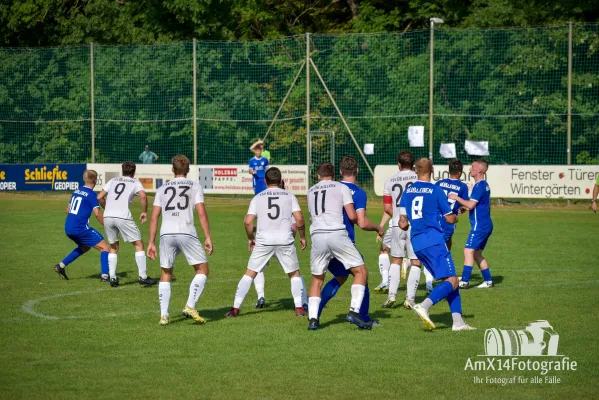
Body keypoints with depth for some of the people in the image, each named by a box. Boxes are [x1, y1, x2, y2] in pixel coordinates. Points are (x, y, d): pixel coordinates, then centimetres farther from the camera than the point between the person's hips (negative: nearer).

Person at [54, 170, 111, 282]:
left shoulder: (76, 191, 14)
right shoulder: (91, 195, -8)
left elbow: (68, 210, 23)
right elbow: (97, 214, -16)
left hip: (68, 228, 8)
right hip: (80, 228, -8)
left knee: (84, 247, 31)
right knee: (105, 248, -2)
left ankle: (61, 266, 26)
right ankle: (105, 276, -14)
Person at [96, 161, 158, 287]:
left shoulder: (113, 181, 21)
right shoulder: (135, 182, 11)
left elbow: (99, 197, 16)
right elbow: (143, 196, -9)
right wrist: (144, 212, 3)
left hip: (107, 217, 4)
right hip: (123, 217, -4)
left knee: (113, 247, 19)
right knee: (139, 244, 8)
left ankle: (112, 278, 9)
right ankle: (143, 276, 2)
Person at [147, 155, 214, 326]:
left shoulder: (162, 189, 16)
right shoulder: (194, 186, 9)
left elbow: (154, 218, 11)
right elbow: (202, 213, -2)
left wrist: (151, 243, 14)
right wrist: (208, 237, -1)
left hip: (166, 234, 3)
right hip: (186, 233, -3)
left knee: (165, 274, 14)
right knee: (202, 269, 8)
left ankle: (164, 315, 7)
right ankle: (190, 306, -7)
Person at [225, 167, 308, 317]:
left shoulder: (257, 198, 7)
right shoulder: (289, 195, 7)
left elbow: (248, 221, -1)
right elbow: (299, 218, -2)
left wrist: (250, 238, 15)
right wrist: (302, 237, 12)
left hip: (263, 241, 0)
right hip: (285, 241, 0)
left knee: (249, 273, 9)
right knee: (294, 274, 16)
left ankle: (235, 308, 5)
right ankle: (299, 308, 7)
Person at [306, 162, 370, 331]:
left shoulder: (311, 192, 21)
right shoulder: (341, 187, 9)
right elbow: (352, 216, 2)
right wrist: (358, 218, 24)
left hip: (317, 236, 4)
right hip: (337, 234, -4)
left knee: (317, 279, 17)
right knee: (361, 271, 6)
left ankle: (313, 318, 3)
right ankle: (354, 311, -8)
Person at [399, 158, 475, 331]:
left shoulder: (407, 192, 12)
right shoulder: (436, 191, -4)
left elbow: (403, 223, 13)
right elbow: (450, 219, 1)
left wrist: (405, 223, 36)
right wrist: (456, 217, 24)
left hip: (417, 243, 7)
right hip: (434, 240, -7)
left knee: (450, 280, 12)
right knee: (451, 281, -9)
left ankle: (458, 321, 4)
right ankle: (424, 306, -31)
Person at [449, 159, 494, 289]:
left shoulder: (479, 186, -15)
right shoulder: (485, 185, 16)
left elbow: (471, 205, -21)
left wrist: (456, 198, -10)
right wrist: (463, 206, 20)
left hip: (479, 225, -10)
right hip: (486, 224, 10)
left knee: (468, 251, -13)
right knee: (477, 253, 15)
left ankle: (464, 281, -18)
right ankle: (488, 280, 16)